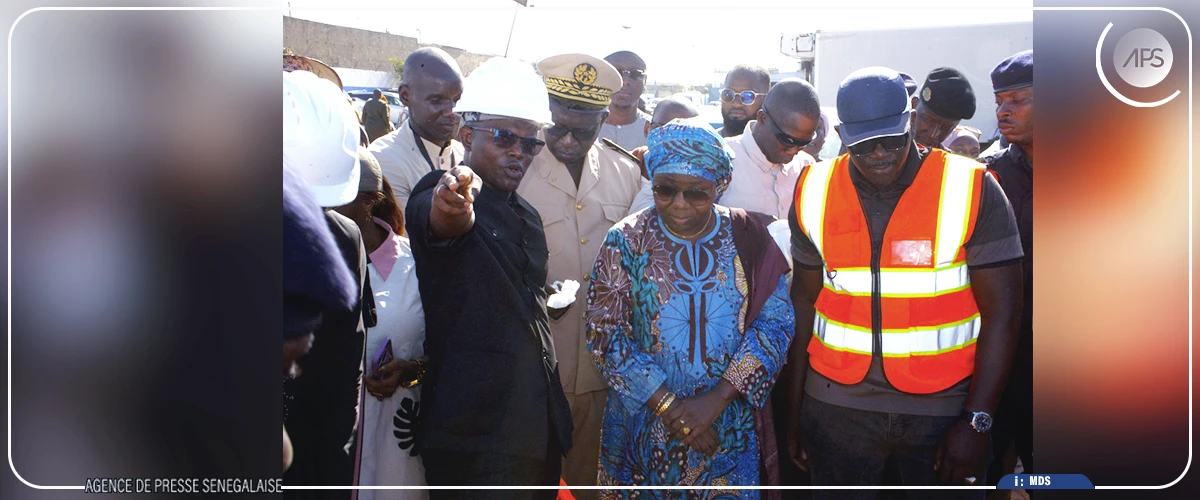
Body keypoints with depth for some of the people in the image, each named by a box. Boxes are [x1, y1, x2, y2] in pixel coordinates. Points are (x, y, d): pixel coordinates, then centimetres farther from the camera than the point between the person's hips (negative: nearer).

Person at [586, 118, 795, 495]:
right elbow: (605, 335, -10)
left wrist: (717, 398, -16)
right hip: (646, 426, -1)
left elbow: (776, 321, -7)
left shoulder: (745, 237, -5)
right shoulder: (626, 243, -8)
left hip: (731, 426, 1)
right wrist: (669, 406, -16)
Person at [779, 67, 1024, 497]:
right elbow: (804, 305, 5)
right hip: (836, 405, 2)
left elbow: (1001, 313, -8)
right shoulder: (815, 193, 0)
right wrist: (794, 412, 6)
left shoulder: (972, 190, -9)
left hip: (945, 409, -2)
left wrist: (977, 422, -12)